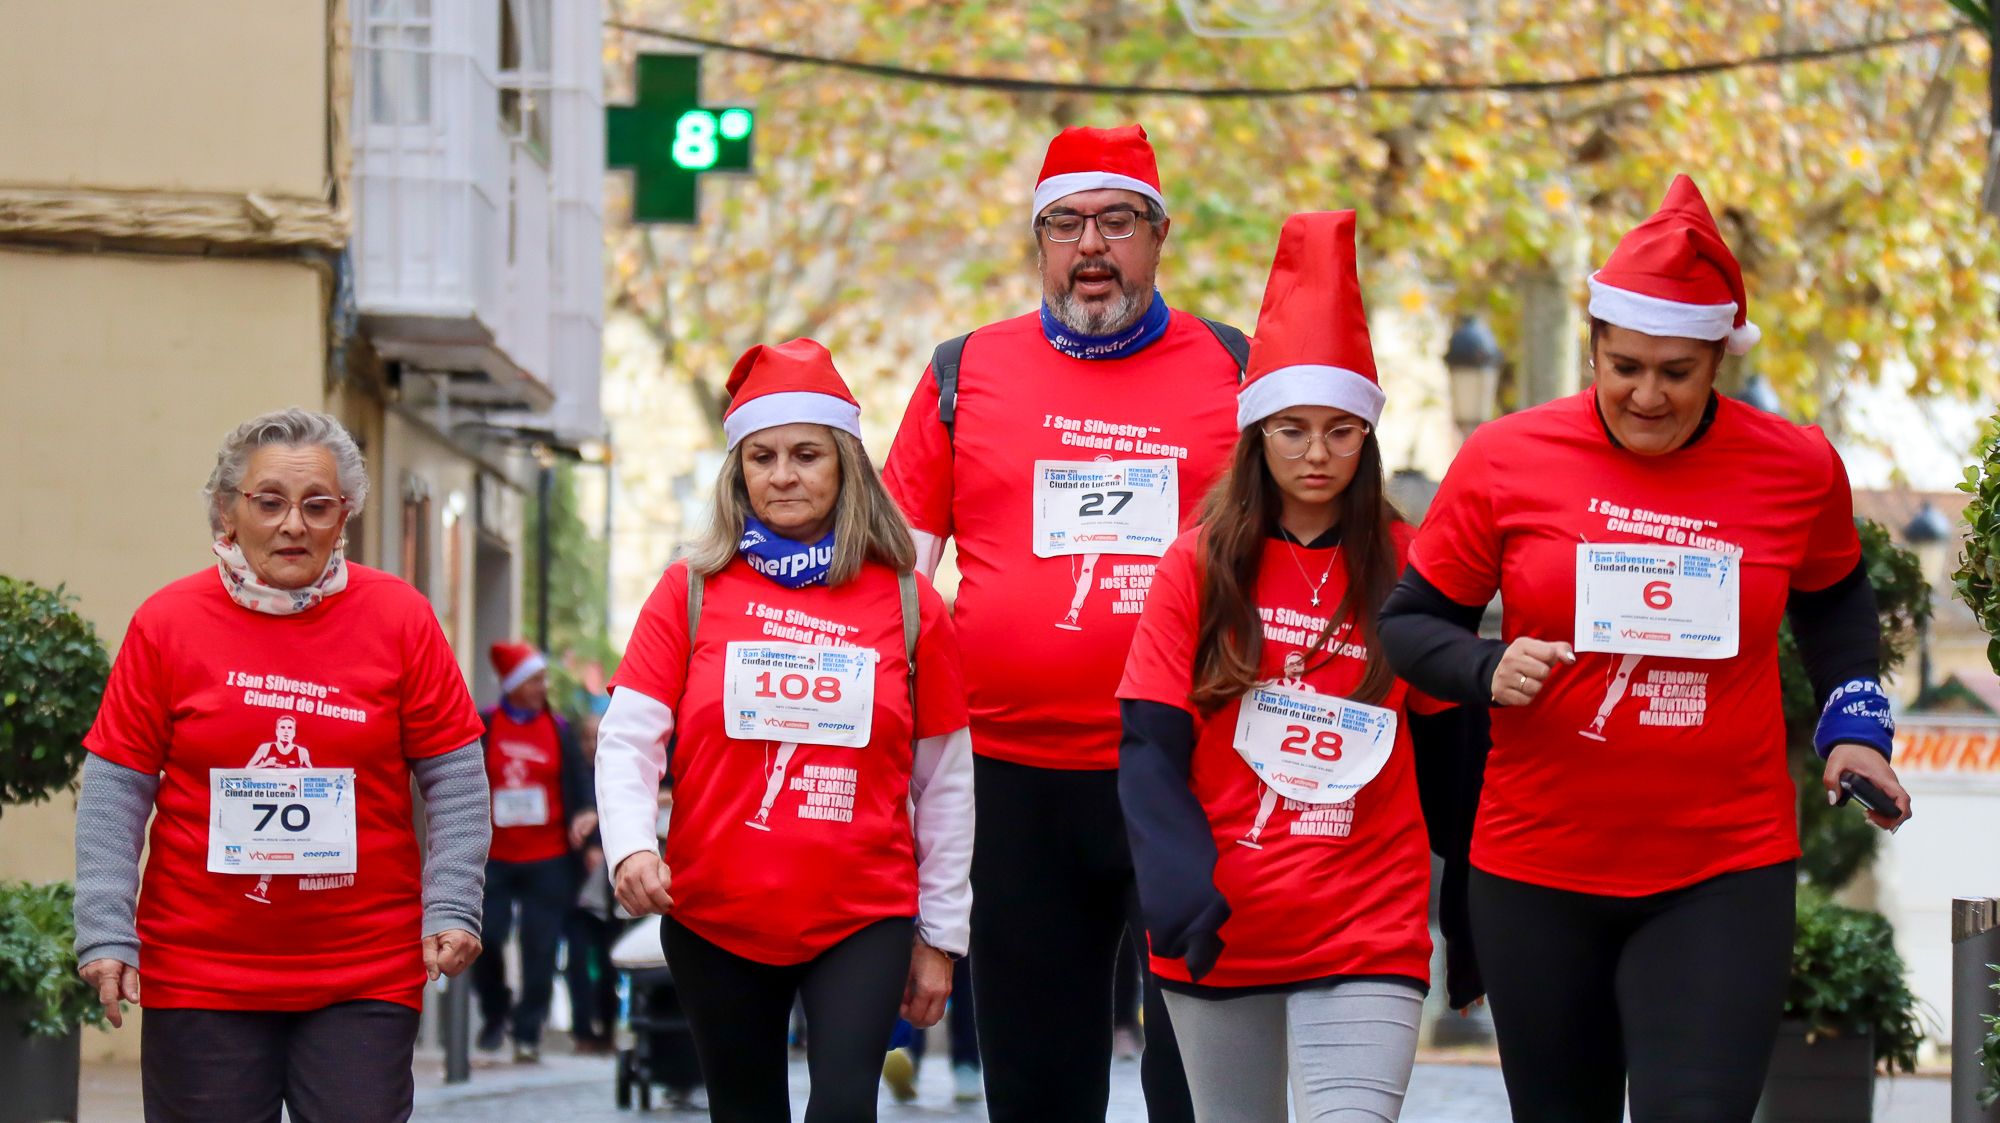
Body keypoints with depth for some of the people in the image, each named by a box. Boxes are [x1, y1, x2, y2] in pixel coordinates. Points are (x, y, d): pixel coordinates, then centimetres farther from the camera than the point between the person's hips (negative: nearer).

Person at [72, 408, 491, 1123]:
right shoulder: (166, 623, 1)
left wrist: (451, 908, -6)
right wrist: (106, 931, -7)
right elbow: (116, 791, 1)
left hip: (367, 979, 0)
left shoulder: (399, 619, 2)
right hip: (198, 976, 0)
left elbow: (454, 781, 4)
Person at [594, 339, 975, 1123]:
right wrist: (629, 847, -21)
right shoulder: (692, 591, 3)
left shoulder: (907, 603, 4)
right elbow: (628, 739, -2)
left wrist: (939, 934, 7)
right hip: (716, 920, 1)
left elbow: (944, 779, 8)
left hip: (863, 917, -1)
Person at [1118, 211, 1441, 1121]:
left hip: (1368, 929, -1)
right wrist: (1180, 883, -19)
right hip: (1220, 929, 1)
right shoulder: (1198, 566, 2)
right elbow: (1150, 747, -3)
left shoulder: (1410, 569, 2)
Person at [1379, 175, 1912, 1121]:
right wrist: (1487, 673, -14)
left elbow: (1833, 596, 22)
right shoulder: (1507, 459, -4)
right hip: (1536, 871, 1)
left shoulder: (1797, 469, 1)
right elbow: (1410, 619, 5)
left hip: (1726, 873, -1)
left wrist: (1855, 725, 9)